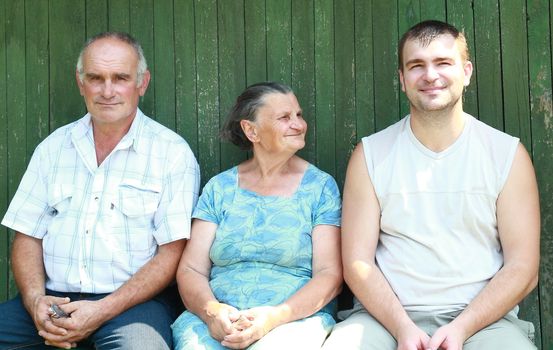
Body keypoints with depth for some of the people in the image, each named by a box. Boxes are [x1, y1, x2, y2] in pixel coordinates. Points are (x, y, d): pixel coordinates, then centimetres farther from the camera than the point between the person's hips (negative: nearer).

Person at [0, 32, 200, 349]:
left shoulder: (173, 153, 0)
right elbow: (28, 237, 12)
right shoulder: (54, 147, 13)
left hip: (133, 301, -3)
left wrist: (102, 311, -15)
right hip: (55, 299, 4)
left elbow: (172, 253, -6)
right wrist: (34, 299, -8)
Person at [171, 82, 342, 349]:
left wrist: (274, 316, -17)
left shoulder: (320, 186, 7)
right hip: (217, 322, 1)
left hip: (297, 318, -1)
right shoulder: (219, 187, 12)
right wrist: (212, 311, -16)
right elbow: (190, 270, 7)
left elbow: (330, 274, -1)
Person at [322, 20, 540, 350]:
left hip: (483, 317, 0)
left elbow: (522, 268, 1)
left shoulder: (509, 153, 4)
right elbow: (358, 262, 1)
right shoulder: (370, 155, 6)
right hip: (387, 316, 1)